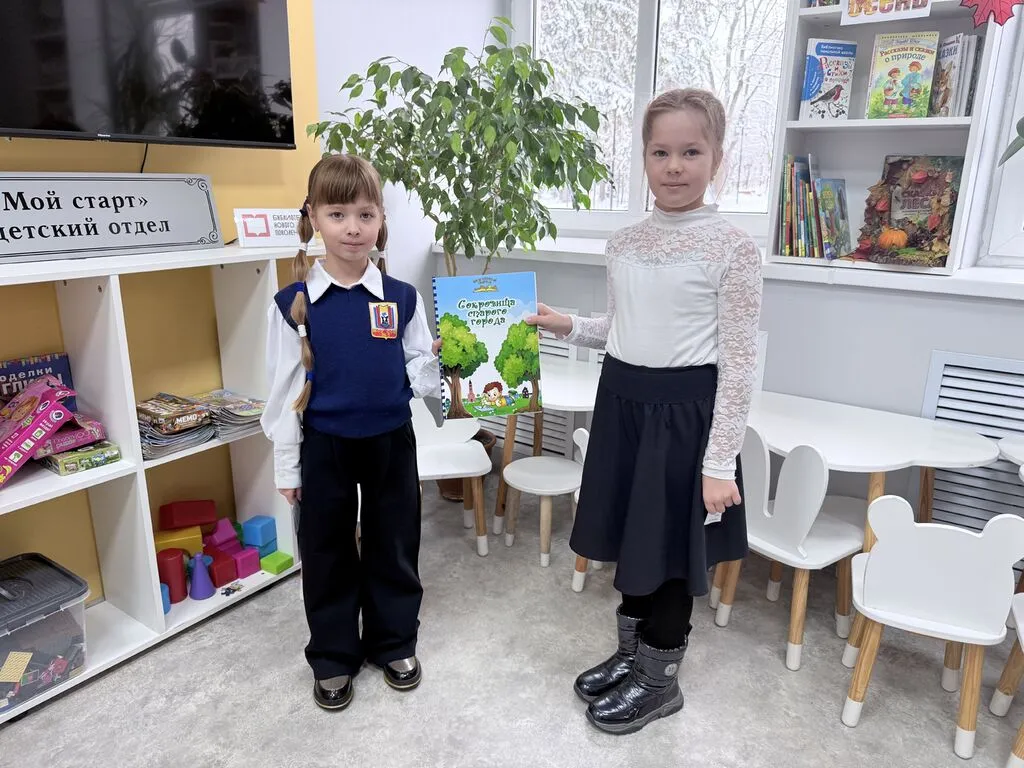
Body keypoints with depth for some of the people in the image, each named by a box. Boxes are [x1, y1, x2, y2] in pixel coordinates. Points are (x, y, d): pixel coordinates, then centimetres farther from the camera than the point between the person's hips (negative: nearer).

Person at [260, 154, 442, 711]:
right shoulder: (294, 303, -7)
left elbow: (417, 375, 2)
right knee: (327, 554, 12)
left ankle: (394, 643, 36)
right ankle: (332, 657, 33)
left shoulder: (402, 299, -3)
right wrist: (287, 465, -1)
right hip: (325, 445, -1)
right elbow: (284, 388, -3)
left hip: (391, 441, 1)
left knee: (393, 546, 14)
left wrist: (438, 362, -20)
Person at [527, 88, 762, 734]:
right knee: (632, 540, 18)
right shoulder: (625, 242, 6)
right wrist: (569, 327, 6)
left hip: (684, 409, -6)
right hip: (622, 400, 6)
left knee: (670, 550, 8)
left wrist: (720, 461, -15)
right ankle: (631, 654, 40)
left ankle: (660, 681, 30)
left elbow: (739, 364, -13)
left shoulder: (733, 247, -11)